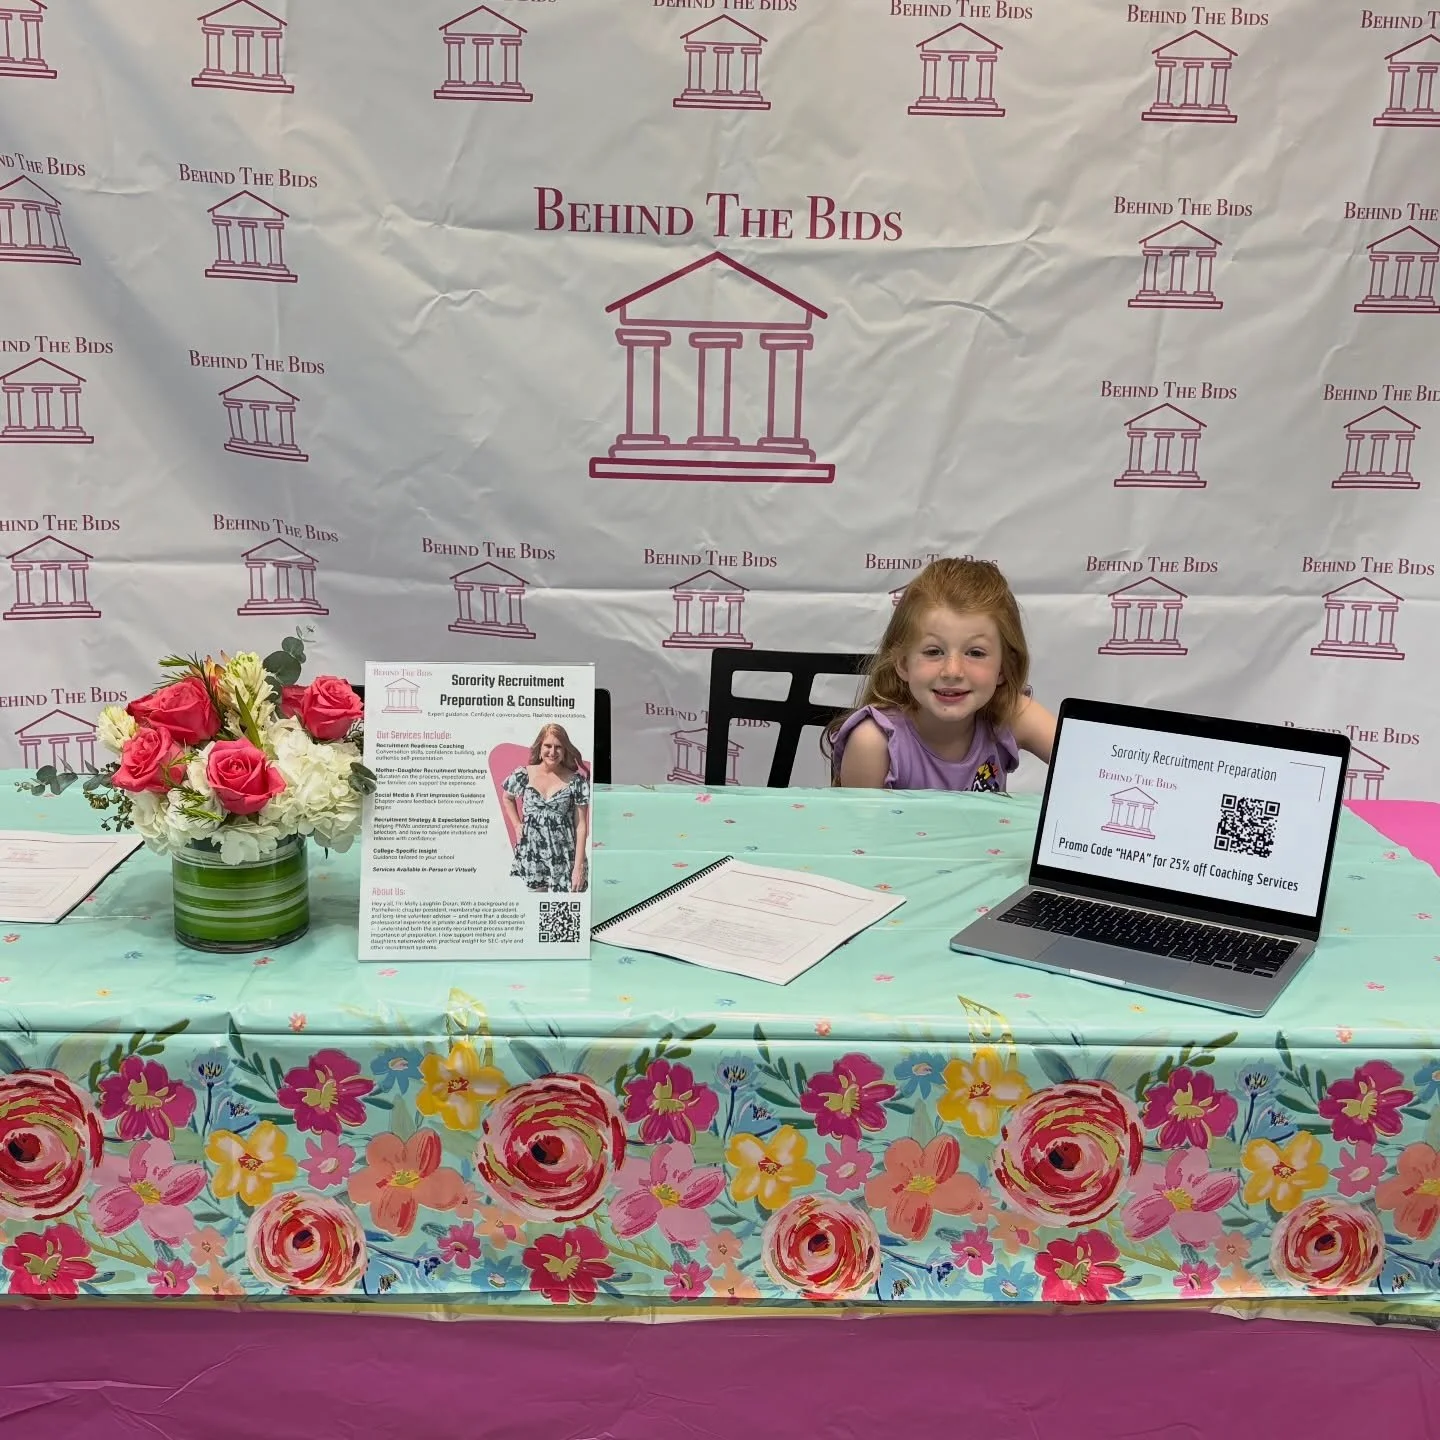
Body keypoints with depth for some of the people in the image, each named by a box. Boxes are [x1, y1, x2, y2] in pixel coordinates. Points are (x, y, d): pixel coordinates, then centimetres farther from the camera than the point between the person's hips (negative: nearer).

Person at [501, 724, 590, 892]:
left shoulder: (576, 781, -5)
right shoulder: (524, 774, 1)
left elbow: (581, 825, -4)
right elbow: (507, 798, 22)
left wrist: (579, 866, -8)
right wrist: (516, 825, 8)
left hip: (563, 859, -2)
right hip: (530, 855, 2)